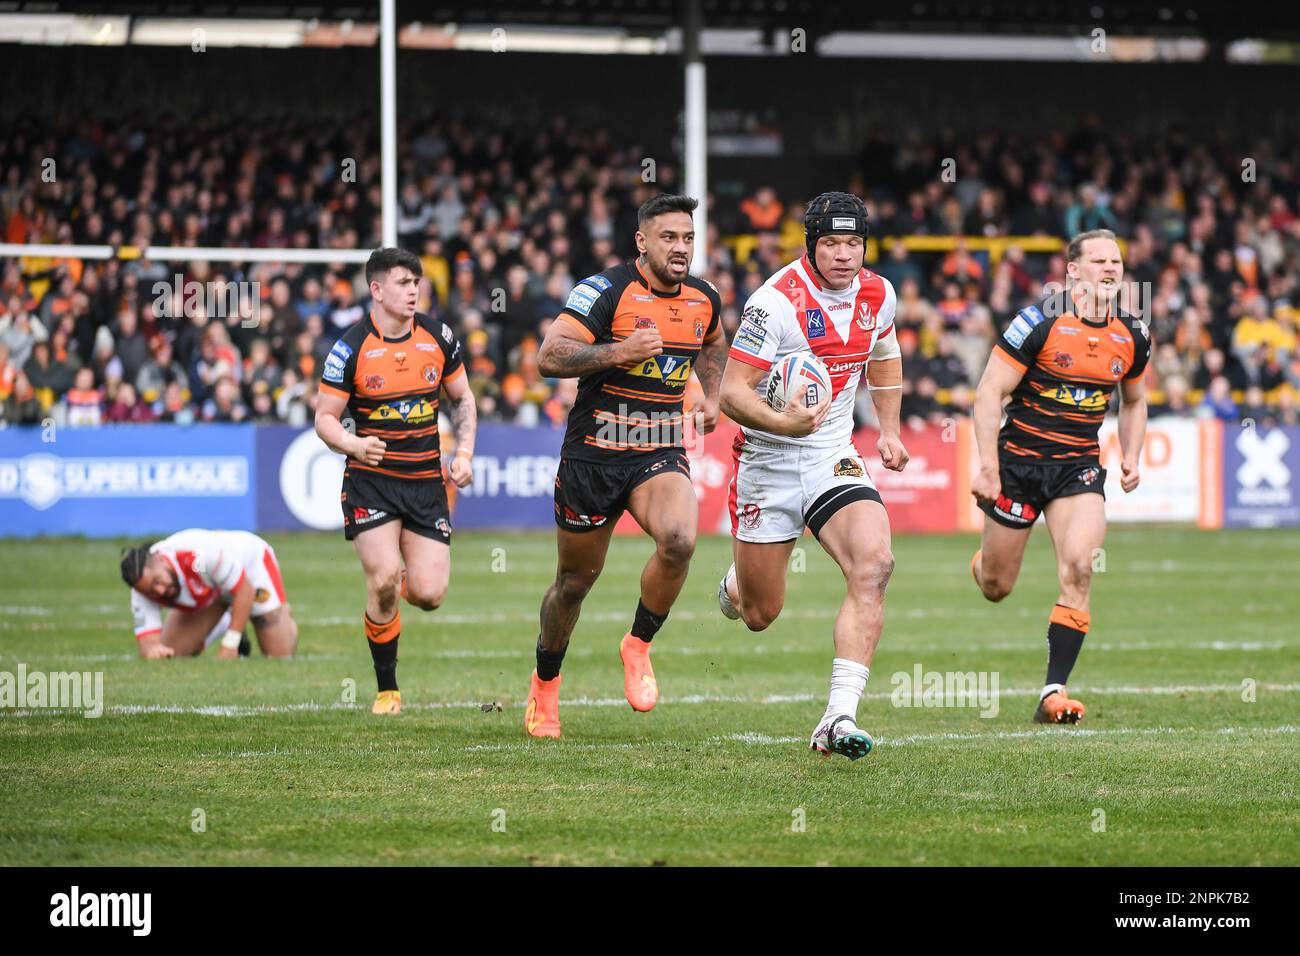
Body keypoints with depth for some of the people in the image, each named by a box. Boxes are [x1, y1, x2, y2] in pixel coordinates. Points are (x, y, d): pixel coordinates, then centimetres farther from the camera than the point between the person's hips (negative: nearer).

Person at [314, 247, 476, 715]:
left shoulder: (437, 336, 2)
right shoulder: (351, 348, -9)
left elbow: (461, 398, 15)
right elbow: (325, 418, -6)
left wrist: (464, 452, 1)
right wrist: (354, 445, -26)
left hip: (426, 481, 3)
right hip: (371, 480, -3)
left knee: (428, 595, -8)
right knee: (384, 581, -17)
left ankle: (403, 584, 32)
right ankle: (387, 689, 1)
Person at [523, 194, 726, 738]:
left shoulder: (703, 299, 6)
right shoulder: (607, 291, -13)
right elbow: (549, 357, -20)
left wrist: (711, 397, 17)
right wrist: (618, 352, -29)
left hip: (660, 456, 3)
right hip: (593, 454, -3)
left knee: (679, 541, -28)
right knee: (576, 580, 8)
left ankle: (638, 646, -5)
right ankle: (545, 683, 34)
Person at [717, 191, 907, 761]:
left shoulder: (878, 295, -1)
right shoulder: (777, 302, -20)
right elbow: (732, 393, -20)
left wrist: (889, 430, 17)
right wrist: (785, 423, -37)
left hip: (835, 458, 4)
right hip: (768, 459, -4)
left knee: (874, 565, -23)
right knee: (760, 615, 5)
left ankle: (838, 720, -25)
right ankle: (736, 582, 47)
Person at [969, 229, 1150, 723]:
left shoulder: (1132, 335, 3)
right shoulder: (1039, 321, -13)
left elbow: (1133, 401, 21)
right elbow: (989, 392, -12)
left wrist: (1131, 456, 6)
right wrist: (988, 468, -18)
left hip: (1079, 465, 3)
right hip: (1021, 456, -3)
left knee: (1079, 568, -20)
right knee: (995, 588, 7)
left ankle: (1054, 692, -16)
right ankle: (983, 561, 48)